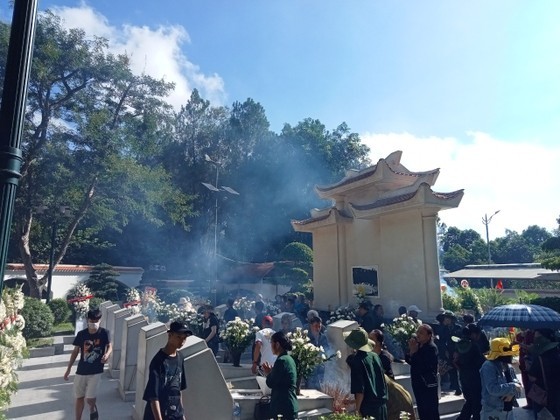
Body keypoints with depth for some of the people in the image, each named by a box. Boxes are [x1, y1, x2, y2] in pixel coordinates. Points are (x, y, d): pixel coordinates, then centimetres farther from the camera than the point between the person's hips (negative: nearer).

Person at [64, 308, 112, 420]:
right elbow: (75, 351, 6)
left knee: (89, 398, -8)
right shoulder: (81, 334, -4)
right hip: (81, 371, 3)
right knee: (79, 397, 13)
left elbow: (110, 346, 2)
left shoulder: (104, 333, -10)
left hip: (96, 371, -3)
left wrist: (107, 354, -20)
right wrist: (68, 369, 8)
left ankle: (93, 408, 27)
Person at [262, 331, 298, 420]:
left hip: (283, 406, -9)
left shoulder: (281, 360, -18)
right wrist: (271, 372, 11)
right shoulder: (289, 359, 11)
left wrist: (268, 373, 3)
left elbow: (271, 383, -15)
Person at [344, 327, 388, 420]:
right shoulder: (375, 356, 3)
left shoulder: (356, 360, -17)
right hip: (382, 405, 7)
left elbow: (359, 390, -18)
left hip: (367, 406, -7)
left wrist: (357, 410, -12)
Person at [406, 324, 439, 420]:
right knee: (422, 412, 18)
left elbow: (424, 366, -25)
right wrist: (410, 350, -7)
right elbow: (409, 361, 8)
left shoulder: (432, 348, -18)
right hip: (418, 383, 8)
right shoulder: (417, 345, 5)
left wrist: (414, 352, -22)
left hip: (428, 385, -8)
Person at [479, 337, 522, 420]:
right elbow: (493, 388, -29)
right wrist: (512, 387, -21)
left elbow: (516, 382, 6)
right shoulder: (489, 367, -21)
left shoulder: (508, 366, 8)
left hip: (508, 410, 9)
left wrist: (512, 392, -15)